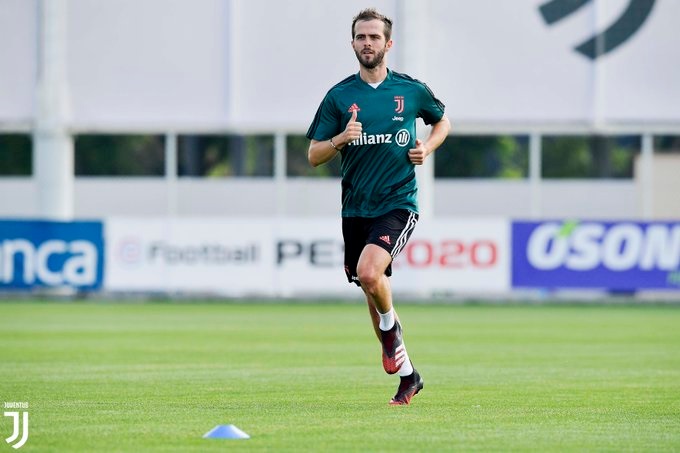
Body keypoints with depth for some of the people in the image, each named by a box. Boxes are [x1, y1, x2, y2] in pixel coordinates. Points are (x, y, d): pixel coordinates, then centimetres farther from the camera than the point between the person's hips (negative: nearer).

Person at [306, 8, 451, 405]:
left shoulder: (412, 90, 1)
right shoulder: (339, 96, 2)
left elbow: (443, 121, 20)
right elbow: (314, 156, 3)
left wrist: (427, 148, 1)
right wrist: (341, 139, -16)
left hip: (398, 203, -3)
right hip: (356, 208, 3)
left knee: (369, 273, -27)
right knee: (372, 291, 8)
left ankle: (391, 328, 5)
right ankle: (407, 375, 24)